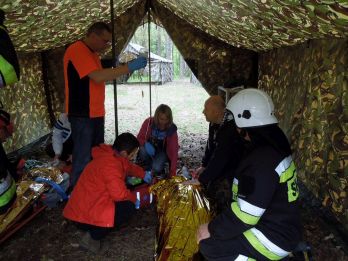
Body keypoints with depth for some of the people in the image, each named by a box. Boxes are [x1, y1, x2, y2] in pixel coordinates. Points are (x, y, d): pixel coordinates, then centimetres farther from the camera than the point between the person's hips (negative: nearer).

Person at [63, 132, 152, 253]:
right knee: (128, 207, -19)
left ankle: (94, 229, 10)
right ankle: (93, 236, -5)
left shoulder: (111, 155, 6)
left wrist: (143, 174, 27)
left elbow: (128, 166, 28)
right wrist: (134, 199, -8)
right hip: (84, 214, -10)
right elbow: (120, 194, -26)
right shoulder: (110, 165, -26)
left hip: (82, 206, 10)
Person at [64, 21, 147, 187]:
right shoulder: (77, 50, -15)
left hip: (95, 113, 10)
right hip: (82, 115, -10)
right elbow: (98, 77, -27)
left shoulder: (92, 52, 17)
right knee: (83, 159, -4)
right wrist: (129, 67, -25)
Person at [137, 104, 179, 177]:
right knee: (143, 150, -32)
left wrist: (172, 173, -30)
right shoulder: (149, 122, -19)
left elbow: (174, 151, -23)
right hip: (149, 148, 2)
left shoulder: (172, 130, -21)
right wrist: (146, 144, -34)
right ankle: (147, 170, -5)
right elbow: (140, 138, -8)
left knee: (156, 168, -29)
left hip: (163, 152, -2)